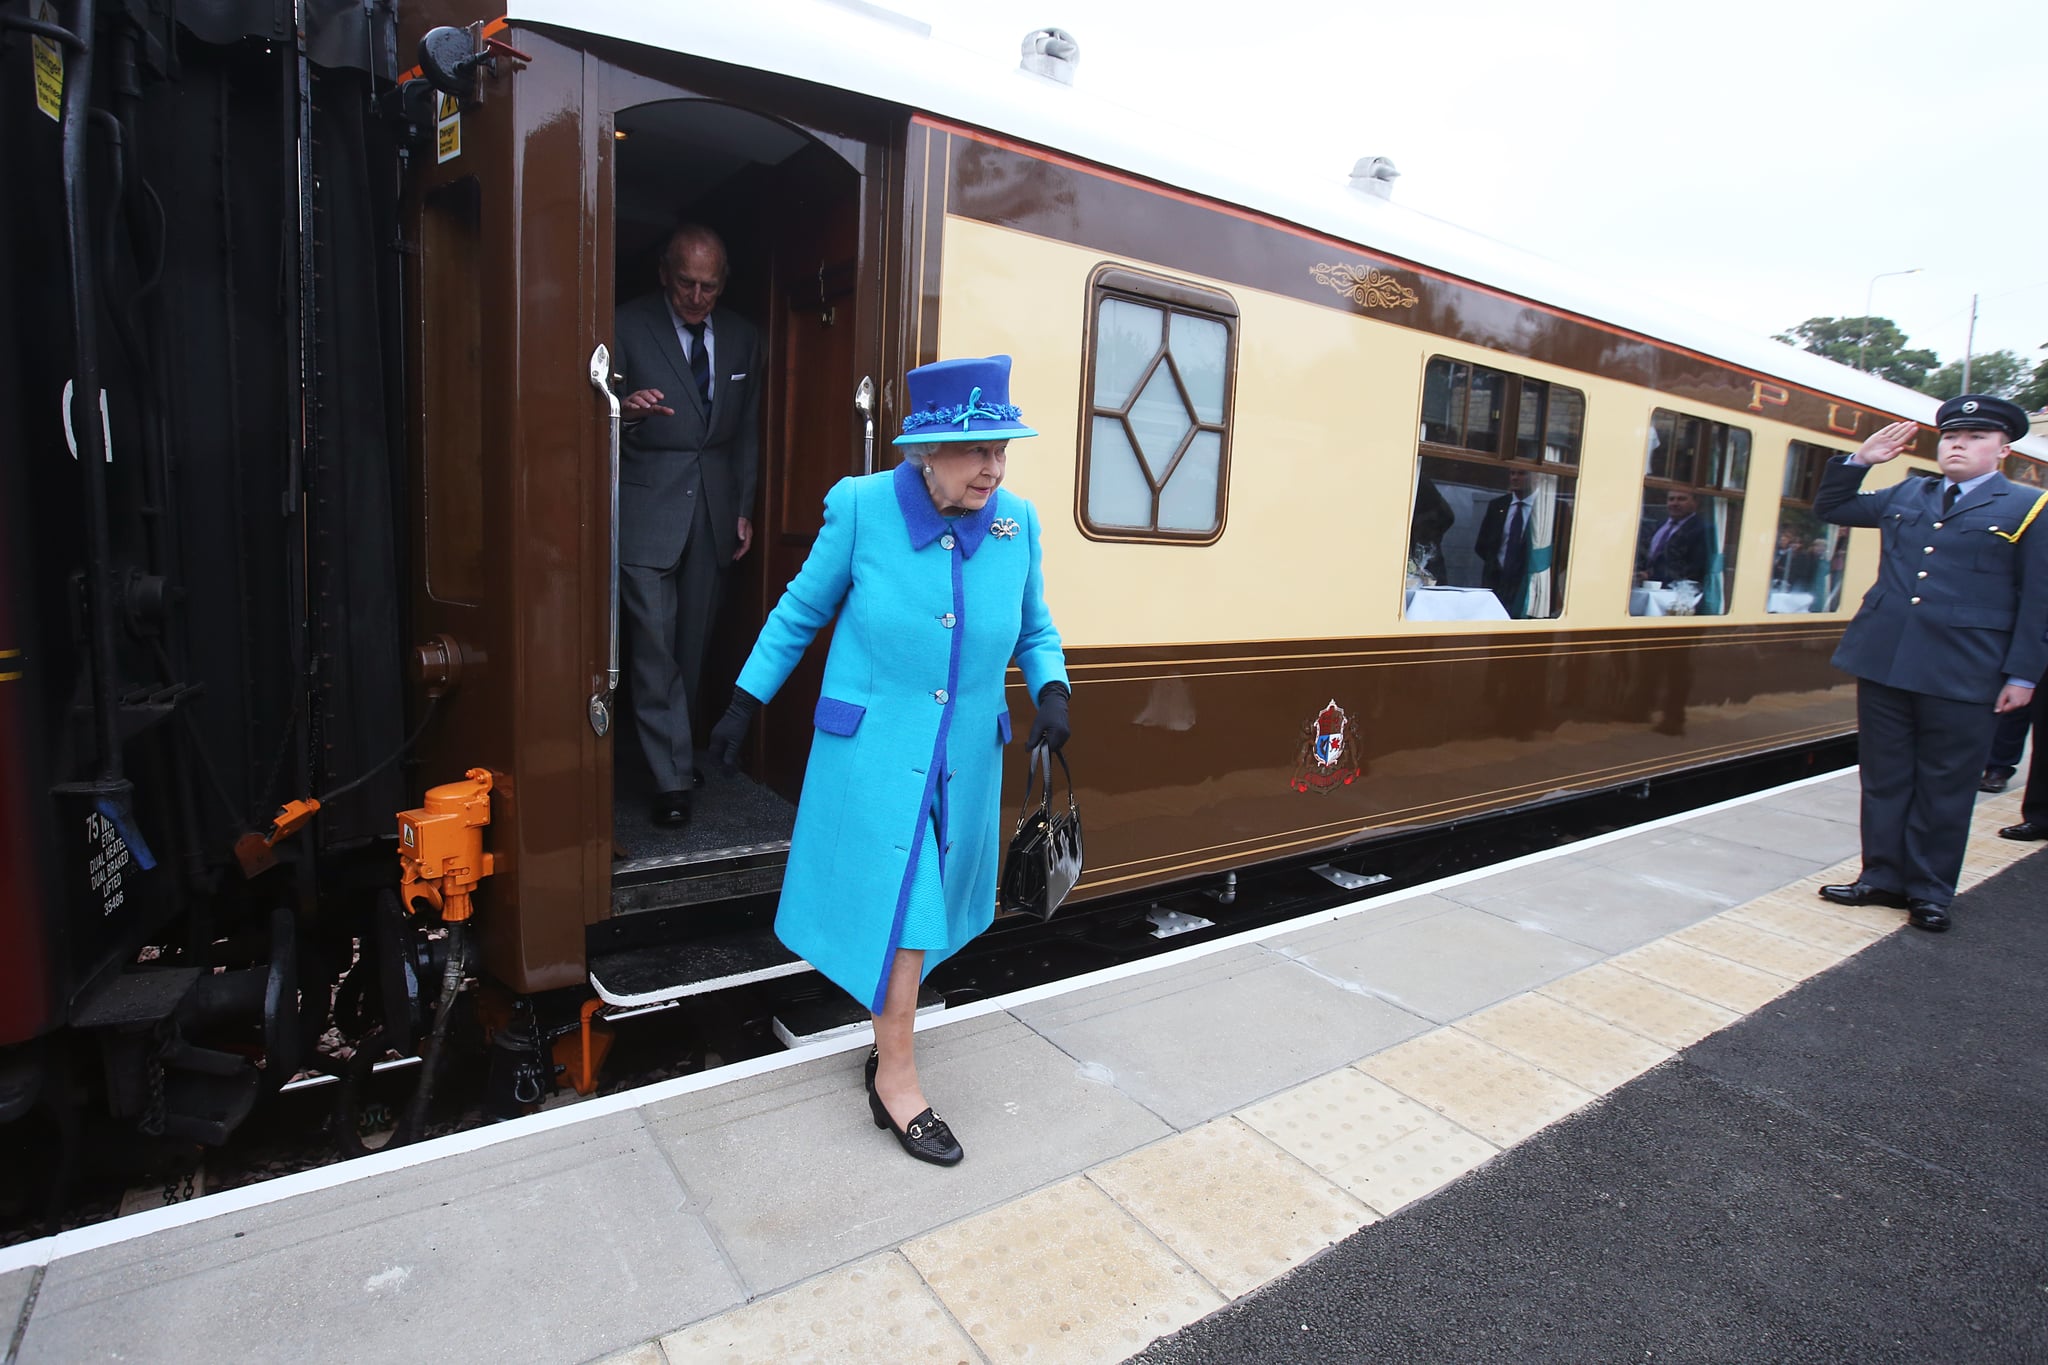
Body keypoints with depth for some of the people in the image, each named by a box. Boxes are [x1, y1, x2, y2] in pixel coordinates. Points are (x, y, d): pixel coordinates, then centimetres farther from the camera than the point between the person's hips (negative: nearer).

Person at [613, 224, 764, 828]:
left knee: (693, 641, 11)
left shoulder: (741, 337, 9)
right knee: (655, 646, -6)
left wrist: (743, 508, 12)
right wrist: (625, 412, -29)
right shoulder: (628, 326, -6)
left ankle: (677, 746, 29)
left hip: (712, 508, 4)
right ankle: (672, 777, 3)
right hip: (646, 509, -4)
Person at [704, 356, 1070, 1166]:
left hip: (965, 759, 4)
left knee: (922, 908, 18)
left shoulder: (1017, 523, -4)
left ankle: (889, 1036, 45)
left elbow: (1035, 630, 9)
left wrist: (1050, 691, -11)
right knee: (899, 904, -1)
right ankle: (896, 1077, 19)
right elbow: (800, 612, 0)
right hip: (872, 749, -4)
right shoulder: (862, 508, -12)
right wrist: (744, 704, 3)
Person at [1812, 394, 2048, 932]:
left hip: (1962, 674, -3)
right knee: (1884, 778, 10)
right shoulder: (1904, 496, 13)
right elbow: (1829, 508, 24)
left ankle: (1929, 892, 17)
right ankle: (1883, 878, 21)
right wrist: (1859, 460, 8)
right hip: (1883, 661, 4)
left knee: (1944, 787, 5)